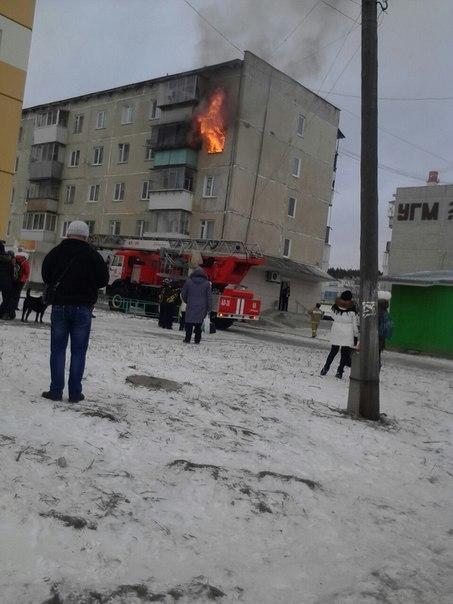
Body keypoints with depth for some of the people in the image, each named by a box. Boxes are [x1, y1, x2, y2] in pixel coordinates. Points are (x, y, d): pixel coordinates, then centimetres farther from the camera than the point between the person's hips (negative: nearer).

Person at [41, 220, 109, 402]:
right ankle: (75, 393, 7)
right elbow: (103, 280, 2)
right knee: (78, 352, 5)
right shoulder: (93, 255, -5)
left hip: (59, 306, 1)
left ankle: (56, 391, 7)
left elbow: (46, 276, 9)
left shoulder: (56, 252, 0)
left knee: (58, 350, 8)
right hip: (83, 308, -1)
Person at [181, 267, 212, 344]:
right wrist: (209, 308, 6)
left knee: (189, 324, 4)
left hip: (191, 307, 0)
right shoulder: (207, 283, 1)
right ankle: (197, 339, 7)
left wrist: (187, 301, 26)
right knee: (198, 324, 7)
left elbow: (183, 294, 9)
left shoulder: (188, 282, 3)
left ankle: (187, 338, -1)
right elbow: (209, 297, 2)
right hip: (202, 308, 0)